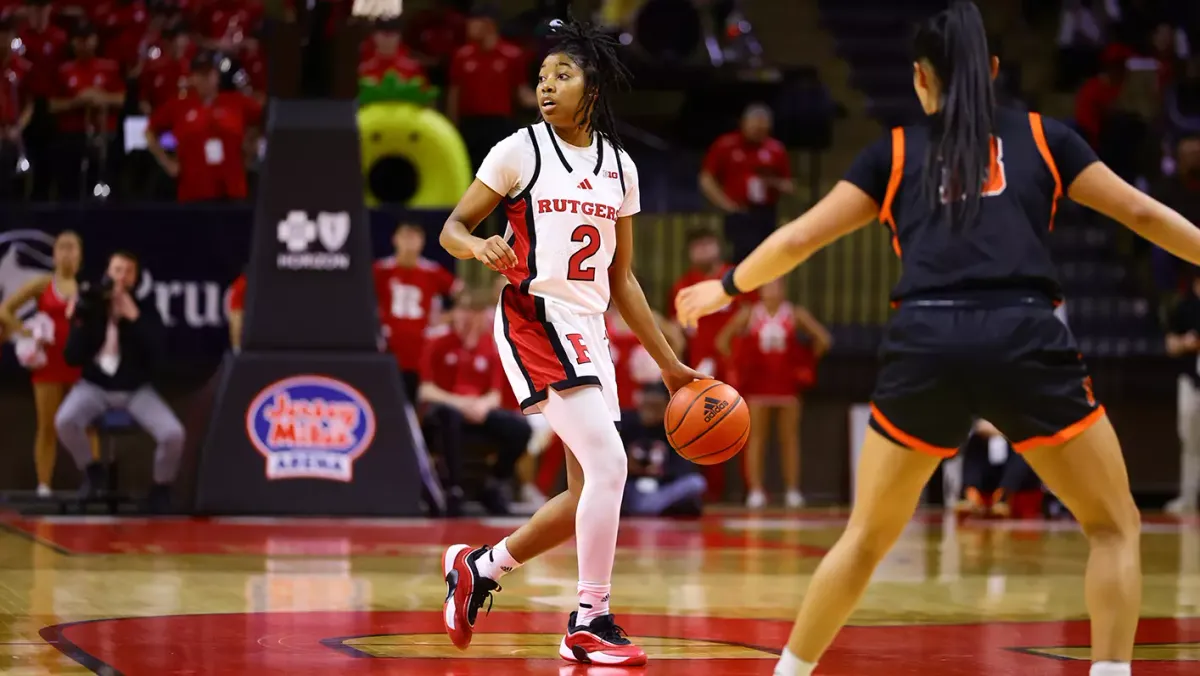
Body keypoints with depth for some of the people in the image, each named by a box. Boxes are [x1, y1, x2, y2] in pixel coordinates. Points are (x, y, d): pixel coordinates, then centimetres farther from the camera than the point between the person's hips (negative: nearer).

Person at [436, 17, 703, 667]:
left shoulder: (618, 166, 11)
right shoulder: (519, 152, -3)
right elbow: (451, 229, 0)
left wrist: (668, 362, 14)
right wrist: (480, 247, -25)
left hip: (589, 330, 7)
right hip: (535, 320, -7)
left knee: (590, 492, 7)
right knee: (608, 465, -19)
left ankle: (477, 566, 26)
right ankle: (591, 623, -10)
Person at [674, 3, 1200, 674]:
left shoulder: (896, 153, 20)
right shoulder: (1042, 137, 18)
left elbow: (798, 238, 22)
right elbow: (1142, 213, 17)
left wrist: (728, 287, 38)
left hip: (926, 343, 2)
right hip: (1026, 341, -1)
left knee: (867, 537, 19)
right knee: (1115, 525, 12)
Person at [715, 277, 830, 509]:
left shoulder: (795, 315, 1)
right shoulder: (749, 314, 1)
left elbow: (823, 339, 4)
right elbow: (722, 340, 4)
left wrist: (807, 363, 3)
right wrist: (739, 364, 1)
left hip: (787, 383, 0)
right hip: (757, 383, 0)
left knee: (789, 438, 2)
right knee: (756, 438, -1)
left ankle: (793, 491, 5)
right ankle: (755, 490, -2)